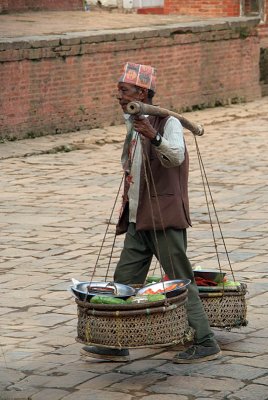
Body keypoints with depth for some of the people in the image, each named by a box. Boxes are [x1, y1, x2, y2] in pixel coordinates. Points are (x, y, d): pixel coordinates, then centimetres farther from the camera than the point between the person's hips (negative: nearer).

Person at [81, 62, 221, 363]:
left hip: (165, 218, -8)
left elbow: (176, 156, -30)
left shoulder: (167, 122, -10)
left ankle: (205, 343, 1)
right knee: (124, 280, 9)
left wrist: (155, 137, -48)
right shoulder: (133, 124, 16)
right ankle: (116, 345, 16)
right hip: (138, 220, 8)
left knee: (180, 281, -5)